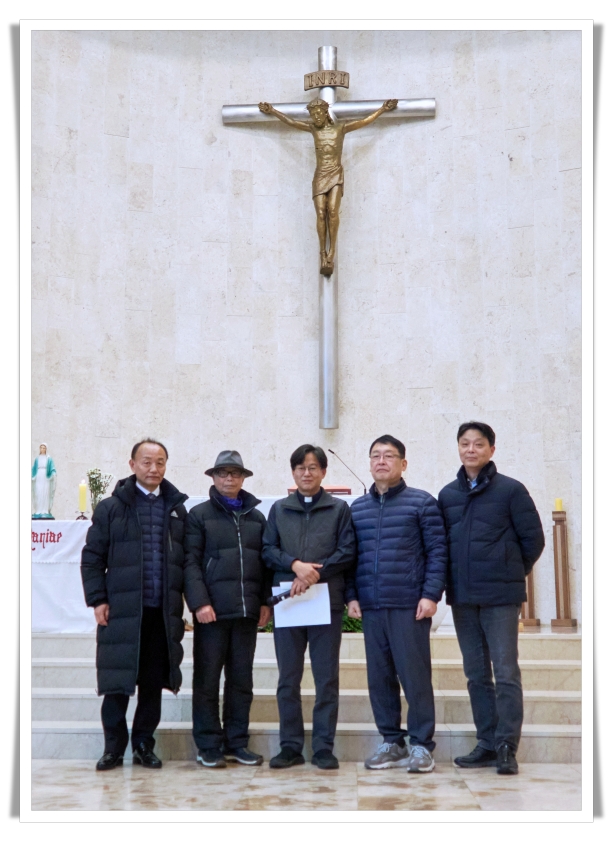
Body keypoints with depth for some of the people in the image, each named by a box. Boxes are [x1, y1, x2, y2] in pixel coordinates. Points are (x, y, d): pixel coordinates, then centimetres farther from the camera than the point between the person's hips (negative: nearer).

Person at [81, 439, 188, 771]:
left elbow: (187, 559, 12)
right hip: (121, 611, -2)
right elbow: (92, 557, 2)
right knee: (117, 682, 3)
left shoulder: (177, 509, 11)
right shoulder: (111, 508, 3)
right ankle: (113, 747, 15)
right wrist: (98, 599, -6)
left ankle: (144, 745, 19)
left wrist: (184, 599, 4)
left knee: (153, 683, 7)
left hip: (163, 613, 2)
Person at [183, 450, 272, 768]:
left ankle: (237, 742, 17)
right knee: (207, 679, 2)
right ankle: (209, 745, 9)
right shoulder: (199, 515, 2)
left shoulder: (256, 517, 15)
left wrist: (265, 601, 5)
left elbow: (264, 561, 14)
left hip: (247, 610, 4)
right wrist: (199, 602, -14)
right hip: (211, 610, -4)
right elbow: (190, 561, -5)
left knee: (242, 678, 8)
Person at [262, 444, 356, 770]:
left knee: (327, 679, 1)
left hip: (326, 602, -2)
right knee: (288, 680, 5)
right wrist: (295, 565, -11)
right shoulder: (279, 509, 14)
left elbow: (347, 553, -1)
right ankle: (290, 746, 12)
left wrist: (314, 574, -12)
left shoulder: (338, 509, 8)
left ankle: (323, 748, 7)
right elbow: (268, 550, 6)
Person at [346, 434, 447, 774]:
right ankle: (391, 742, 18)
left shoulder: (421, 502, 1)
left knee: (415, 675, -2)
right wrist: (351, 596, 5)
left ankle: (421, 744, 8)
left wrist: (430, 595, -10)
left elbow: (437, 551, -3)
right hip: (370, 606, 4)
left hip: (410, 606, -4)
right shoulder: (357, 508, 13)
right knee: (379, 677, 8)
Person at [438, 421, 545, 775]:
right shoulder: (448, 495, 9)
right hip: (462, 598, 5)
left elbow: (533, 539, 0)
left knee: (506, 672, -5)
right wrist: (456, 579, 9)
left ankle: (507, 747, 0)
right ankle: (487, 743, 18)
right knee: (476, 675, 10)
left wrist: (512, 574, 6)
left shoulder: (510, 490, -3)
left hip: (500, 597, -5)